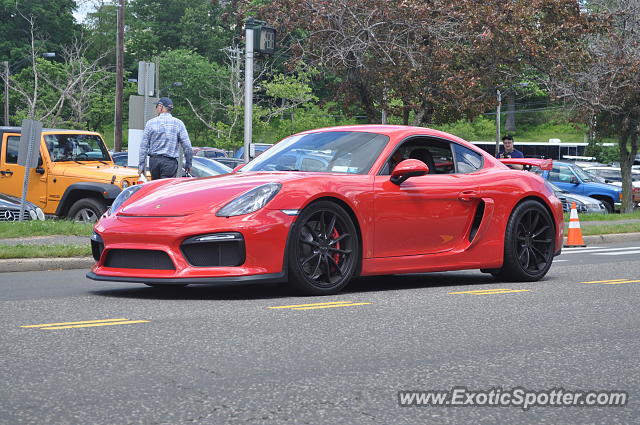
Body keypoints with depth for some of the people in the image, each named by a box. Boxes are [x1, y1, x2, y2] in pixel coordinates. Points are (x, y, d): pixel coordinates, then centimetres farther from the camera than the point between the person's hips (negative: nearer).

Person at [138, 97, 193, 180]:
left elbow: (144, 146, 2)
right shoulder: (178, 123, 0)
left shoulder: (151, 123, 2)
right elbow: (187, 146, -2)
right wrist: (188, 164, 9)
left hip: (154, 160, 2)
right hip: (170, 162, -2)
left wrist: (141, 165, 6)